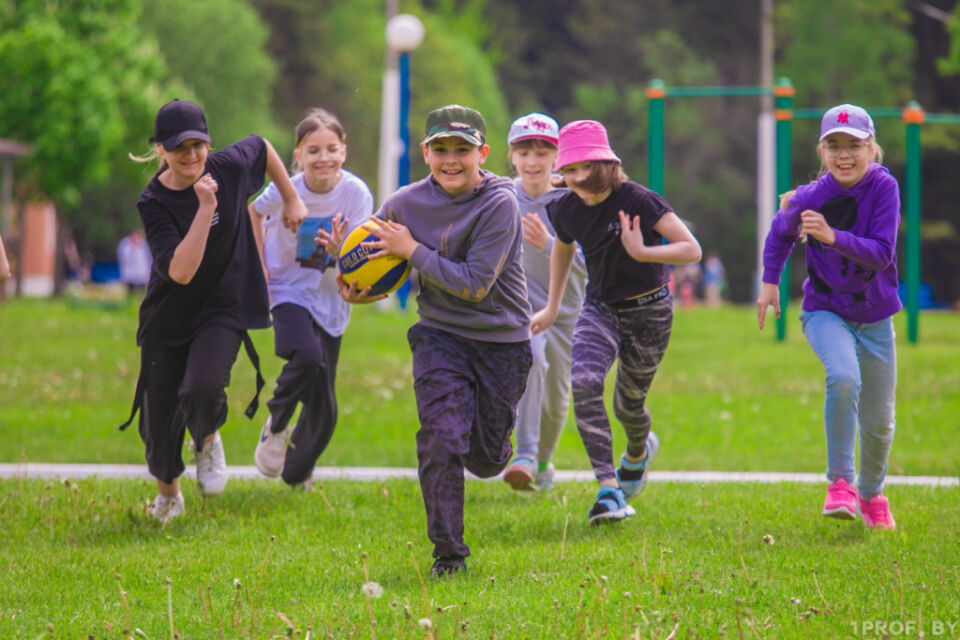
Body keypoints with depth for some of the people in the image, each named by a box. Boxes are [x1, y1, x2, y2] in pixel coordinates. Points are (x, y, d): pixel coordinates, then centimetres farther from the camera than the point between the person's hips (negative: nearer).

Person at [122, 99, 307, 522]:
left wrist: (291, 199, 20)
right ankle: (167, 495, 35)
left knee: (203, 390, -28)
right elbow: (180, 270, -29)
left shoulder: (229, 167, -10)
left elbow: (262, 147, 15)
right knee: (161, 419, 3)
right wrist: (206, 208, -32)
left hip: (223, 309, 0)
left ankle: (207, 440, 9)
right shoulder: (153, 202, -17)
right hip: (169, 318, 0)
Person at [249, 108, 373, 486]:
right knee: (307, 356, -34)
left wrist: (339, 251, -38)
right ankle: (276, 424, -6)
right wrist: (260, 267, 0)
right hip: (288, 292, -2)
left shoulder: (356, 193, -15)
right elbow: (255, 213, 8)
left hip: (330, 301, 2)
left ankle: (295, 473, 35)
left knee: (324, 410, 7)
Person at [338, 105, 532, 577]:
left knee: (485, 460, 8)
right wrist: (354, 286, -6)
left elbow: (474, 284, -23)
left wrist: (411, 251, -20)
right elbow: (366, 248, 15)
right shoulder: (406, 203, -5)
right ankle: (448, 553, -5)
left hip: (502, 339, -2)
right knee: (440, 440, -16)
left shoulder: (499, 204, -18)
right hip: (440, 335, 2)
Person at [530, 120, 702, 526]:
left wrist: (642, 252, -38)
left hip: (648, 312, -3)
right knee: (585, 382, -24)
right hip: (600, 309, 3)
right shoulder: (567, 209, -6)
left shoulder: (637, 201, -22)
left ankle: (639, 451, 50)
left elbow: (692, 249, -23)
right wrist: (553, 308, 25)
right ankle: (609, 488, -25)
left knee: (628, 401, 11)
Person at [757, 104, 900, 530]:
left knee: (878, 421, 10)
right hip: (825, 311, -2)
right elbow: (780, 233, 8)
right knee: (844, 376, -33)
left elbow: (882, 254, -24)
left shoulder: (884, 188, -16)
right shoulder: (810, 198, -14)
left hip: (874, 315, 2)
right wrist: (770, 281, 2)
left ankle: (871, 494, 39)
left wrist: (832, 237, -36)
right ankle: (840, 481, -21)